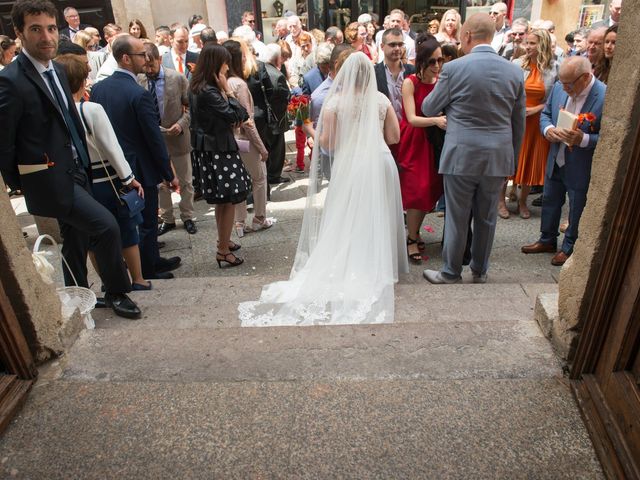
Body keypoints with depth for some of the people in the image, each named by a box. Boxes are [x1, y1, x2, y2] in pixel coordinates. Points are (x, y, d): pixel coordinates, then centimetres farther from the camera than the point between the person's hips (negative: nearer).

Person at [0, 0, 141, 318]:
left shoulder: (57, 71, 8)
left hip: (75, 173, 8)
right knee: (106, 226, -15)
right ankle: (117, 292, 6)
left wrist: (83, 164, 11)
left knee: (77, 240, 18)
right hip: (49, 180, -8)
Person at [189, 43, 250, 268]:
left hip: (209, 148, 10)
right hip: (218, 149, -10)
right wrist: (228, 91, -14)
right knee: (228, 200, -3)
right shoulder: (209, 91, -20)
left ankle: (224, 240, 33)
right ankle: (223, 251, 3)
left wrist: (233, 120, 0)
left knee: (221, 200, 19)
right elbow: (235, 116, -19)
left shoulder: (197, 88, 9)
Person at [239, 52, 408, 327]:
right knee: (379, 218, 13)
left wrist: (332, 138, 13)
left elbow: (326, 142, -9)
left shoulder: (335, 101, -6)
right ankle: (380, 268, 24)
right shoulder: (381, 100, 1)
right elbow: (394, 137, 4)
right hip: (380, 163, 2)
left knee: (348, 220, 10)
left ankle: (349, 271, 16)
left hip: (349, 167, -2)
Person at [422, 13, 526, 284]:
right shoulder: (515, 72, 3)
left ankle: (450, 273, 21)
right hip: (498, 157, 4)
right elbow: (519, 123, 9)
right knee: (487, 218, 15)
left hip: (461, 155, -4)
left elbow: (429, 109, 1)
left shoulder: (454, 68, -10)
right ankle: (480, 271, 30)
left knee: (457, 218, 8)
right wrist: (512, 159, 20)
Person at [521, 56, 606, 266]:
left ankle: (569, 248, 33)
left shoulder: (606, 97, -23)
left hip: (581, 168, -6)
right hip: (556, 161, 6)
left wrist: (583, 139, -34)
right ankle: (547, 241, 41)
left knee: (576, 209, 12)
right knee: (550, 202, 21)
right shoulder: (559, 87, -5)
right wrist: (548, 129, -13)